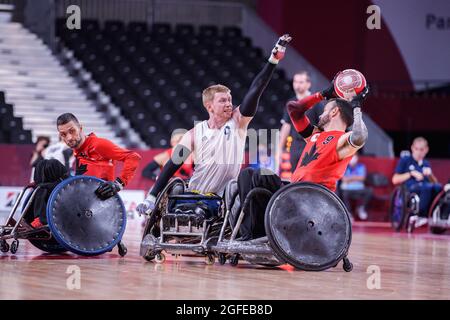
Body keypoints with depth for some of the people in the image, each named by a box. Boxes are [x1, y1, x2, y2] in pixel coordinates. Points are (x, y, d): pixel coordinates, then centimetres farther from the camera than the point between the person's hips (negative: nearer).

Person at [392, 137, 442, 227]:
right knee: (428, 187, -40)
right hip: (410, 188, -4)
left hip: (426, 188, 4)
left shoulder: (426, 164, 27)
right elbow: (395, 180, 6)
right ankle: (420, 216, -34)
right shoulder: (405, 160, 14)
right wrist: (411, 174, -4)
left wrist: (430, 175, 4)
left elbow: (434, 182, 25)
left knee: (438, 187, -34)